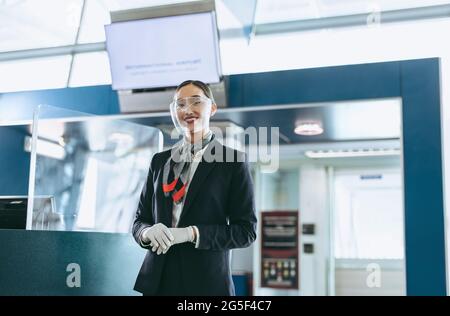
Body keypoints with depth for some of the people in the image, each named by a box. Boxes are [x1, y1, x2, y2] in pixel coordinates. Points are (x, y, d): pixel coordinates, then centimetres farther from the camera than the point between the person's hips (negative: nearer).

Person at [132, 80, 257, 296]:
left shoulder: (233, 161, -2)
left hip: (206, 282, -3)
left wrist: (192, 233, -18)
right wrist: (148, 232, -11)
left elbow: (246, 230, -6)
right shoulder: (159, 161, 11)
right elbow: (139, 221, 12)